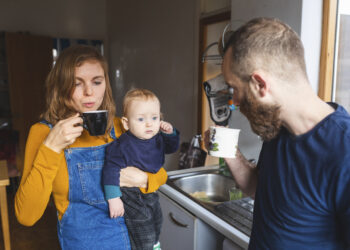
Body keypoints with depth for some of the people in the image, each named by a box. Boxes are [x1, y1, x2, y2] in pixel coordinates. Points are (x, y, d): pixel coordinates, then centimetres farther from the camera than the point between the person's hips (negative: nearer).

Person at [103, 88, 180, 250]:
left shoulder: (157, 139, -7)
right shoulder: (122, 146, -29)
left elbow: (171, 148, 10)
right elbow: (111, 170, -30)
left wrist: (170, 133, -10)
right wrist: (113, 198, -31)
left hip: (151, 194, 8)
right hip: (133, 200, -8)